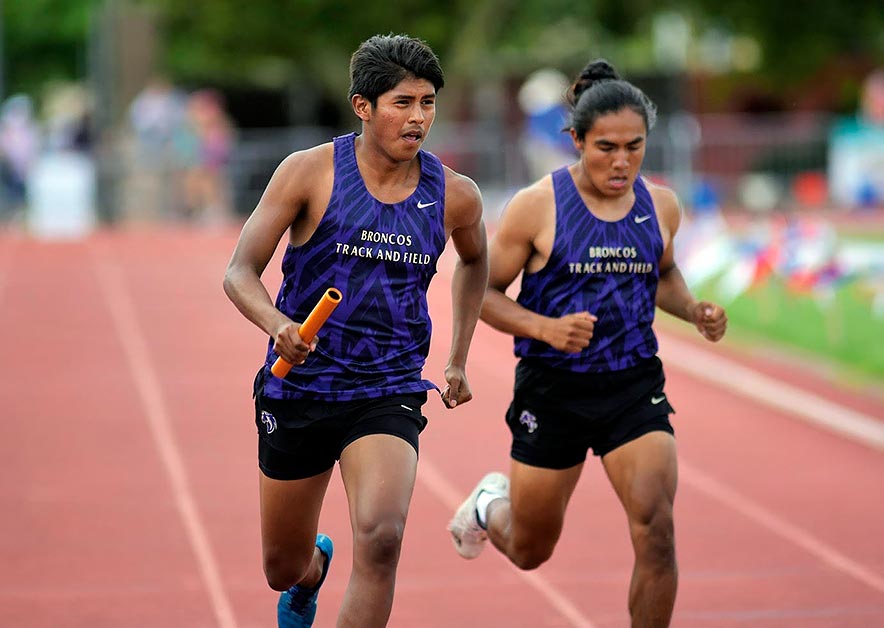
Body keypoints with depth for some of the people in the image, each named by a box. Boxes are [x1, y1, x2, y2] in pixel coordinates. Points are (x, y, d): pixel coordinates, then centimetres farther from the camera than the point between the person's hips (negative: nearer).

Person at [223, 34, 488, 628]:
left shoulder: (455, 195, -2)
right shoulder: (310, 171, -10)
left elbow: (475, 261, 22)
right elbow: (240, 273, -11)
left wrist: (459, 360, 21)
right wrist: (277, 324, -32)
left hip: (389, 393, 0)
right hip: (298, 385, 0)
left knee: (380, 538, -27)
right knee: (283, 567, 15)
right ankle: (313, 570, 54)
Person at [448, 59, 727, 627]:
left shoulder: (662, 206, 1)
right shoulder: (537, 207, -12)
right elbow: (484, 292, -5)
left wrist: (693, 310, 0)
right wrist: (546, 328, -22)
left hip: (634, 387, 2)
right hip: (553, 389, -2)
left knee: (656, 531, -18)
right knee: (530, 552, 15)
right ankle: (490, 504, 52)